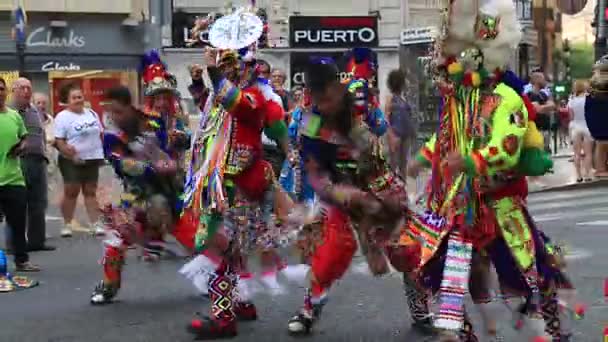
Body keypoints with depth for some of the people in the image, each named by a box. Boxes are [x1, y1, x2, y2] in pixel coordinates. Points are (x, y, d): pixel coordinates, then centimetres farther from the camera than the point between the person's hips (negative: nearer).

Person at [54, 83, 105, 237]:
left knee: (91, 191, 7)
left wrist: (101, 152, 9)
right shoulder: (63, 117, -8)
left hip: (92, 158, 5)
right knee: (71, 191, -2)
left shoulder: (91, 113, 11)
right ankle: (67, 224, 6)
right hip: (72, 161, -5)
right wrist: (67, 151, -26)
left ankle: (96, 224, 6)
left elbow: (100, 134, 17)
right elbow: (59, 140, -13)